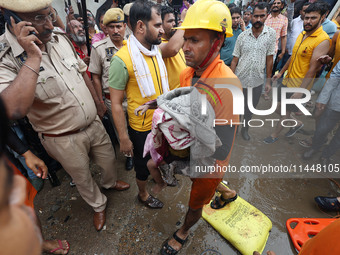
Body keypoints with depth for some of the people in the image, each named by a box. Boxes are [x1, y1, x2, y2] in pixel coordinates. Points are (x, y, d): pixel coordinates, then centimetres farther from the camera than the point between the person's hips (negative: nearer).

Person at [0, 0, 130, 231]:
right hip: (64, 140, -5)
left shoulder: (61, 40, -2)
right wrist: (33, 57, -35)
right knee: (83, 178, 19)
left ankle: (110, 182, 60)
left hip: (94, 123, 6)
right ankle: (98, 205, 50)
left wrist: (97, 102, 15)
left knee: (108, 158, 26)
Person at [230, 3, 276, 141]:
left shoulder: (271, 34, -2)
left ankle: (245, 128, 37)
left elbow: (269, 59, 0)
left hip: (257, 81, 1)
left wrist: (268, 80, 0)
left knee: (250, 108, 14)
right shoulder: (242, 36, -2)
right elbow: (235, 59, -1)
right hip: (239, 79, 0)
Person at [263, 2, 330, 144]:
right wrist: (281, 72, 19)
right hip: (288, 80, 8)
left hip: (301, 84, -8)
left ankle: (274, 136, 26)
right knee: (279, 109, 17)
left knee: (285, 112, 6)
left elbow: (312, 69, -22)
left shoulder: (322, 40, -18)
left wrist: (300, 91, -24)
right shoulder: (302, 34, 7)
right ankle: (297, 123, 42)